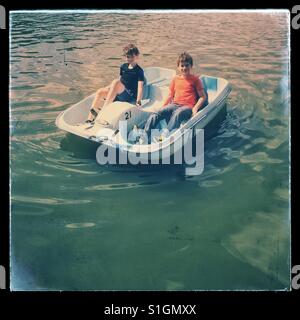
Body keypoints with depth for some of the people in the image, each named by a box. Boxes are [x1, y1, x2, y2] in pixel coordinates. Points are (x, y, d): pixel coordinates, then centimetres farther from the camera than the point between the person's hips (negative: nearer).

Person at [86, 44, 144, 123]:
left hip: (130, 96, -7)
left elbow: (140, 86, -14)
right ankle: (90, 119, -24)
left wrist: (138, 101, -25)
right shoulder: (123, 66, 16)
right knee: (100, 92, -17)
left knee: (115, 82, -33)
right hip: (119, 95, 7)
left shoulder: (139, 71, -5)